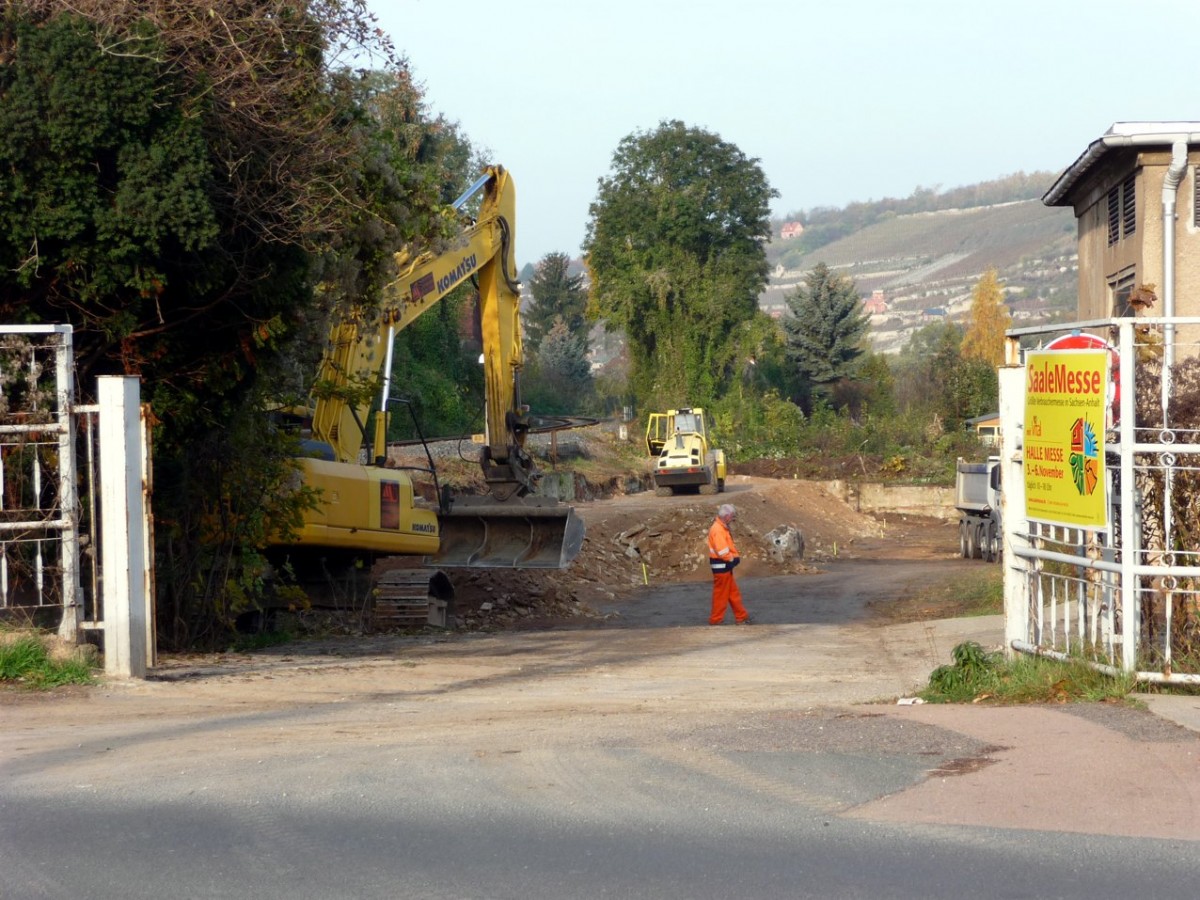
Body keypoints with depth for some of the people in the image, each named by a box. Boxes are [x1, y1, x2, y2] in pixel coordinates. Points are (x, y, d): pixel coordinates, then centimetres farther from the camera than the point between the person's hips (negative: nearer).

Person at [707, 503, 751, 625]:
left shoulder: (722, 528, 12)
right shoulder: (718, 530, -22)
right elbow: (723, 552, -26)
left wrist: (734, 557, 1)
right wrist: (734, 559, -11)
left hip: (725, 566, 10)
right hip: (721, 566, -10)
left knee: (733, 593, 16)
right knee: (721, 594, 0)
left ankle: (741, 617, 23)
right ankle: (716, 620, 9)